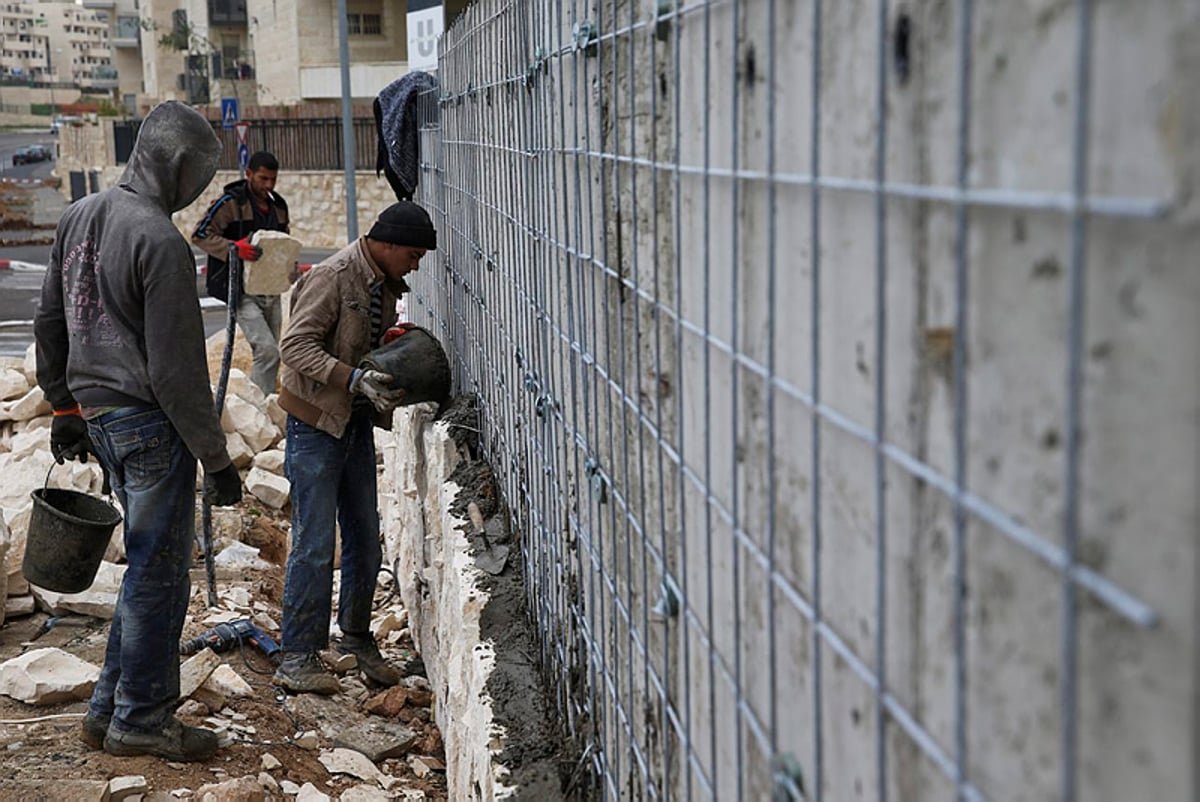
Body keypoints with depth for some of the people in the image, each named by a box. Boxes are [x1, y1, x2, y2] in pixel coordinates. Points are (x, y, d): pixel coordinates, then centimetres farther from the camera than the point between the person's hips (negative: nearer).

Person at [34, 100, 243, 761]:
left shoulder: (79, 217, 8)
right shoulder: (160, 242, -19)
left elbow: (49, 323, 17)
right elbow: (177, 370, -20)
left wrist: (65, 407, 26)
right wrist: (216, 458, -13)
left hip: (97, 414, 9)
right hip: (149, 423, -9)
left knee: (147, 564, 19)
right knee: (158, 572, 3)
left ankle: (109, 708, 25)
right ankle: (141, 721, 13)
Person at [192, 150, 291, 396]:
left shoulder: (278, 206, 13)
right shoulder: (231, 203, -8)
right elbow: (200, 235, -12)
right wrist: (233, 248, -27)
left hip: (271, 290, 7)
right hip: (242, 290, -7)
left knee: (271, 352, 11)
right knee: (267, 350, -17)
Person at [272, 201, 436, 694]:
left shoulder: (385, 285, 10)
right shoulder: (332, 278, -17)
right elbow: (297, 347, -24)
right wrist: (356, 379, -33)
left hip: (357, 423, 8)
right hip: (316, 420, -8)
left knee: (365, 538, 13)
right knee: (314, 543, -6)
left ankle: (357, 637, 30)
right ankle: (297, 658, 2)